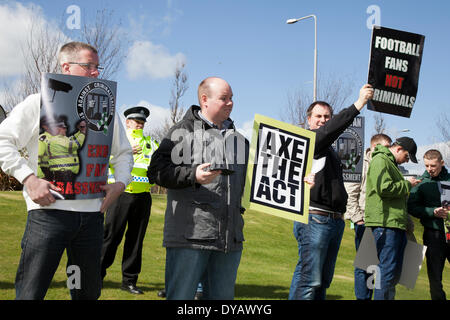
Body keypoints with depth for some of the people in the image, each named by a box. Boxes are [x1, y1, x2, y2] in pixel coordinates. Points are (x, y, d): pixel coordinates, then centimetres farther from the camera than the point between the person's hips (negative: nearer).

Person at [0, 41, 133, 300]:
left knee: (88, 292, 12)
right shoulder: (40, 102, 2)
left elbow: (124, 152, 25)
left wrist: (120, 183, 8)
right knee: (30, 293, -6)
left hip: (92, 214, 5)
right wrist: (28, 178, -12)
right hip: (49, 210, -4)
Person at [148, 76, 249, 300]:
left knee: (222, 296, 12)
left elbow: (246, 179, 32)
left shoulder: (239, 139, 21)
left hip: (231, 239, 6)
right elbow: (156, 171, -9)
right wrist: (193, 175, -20)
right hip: (190, 237, -6)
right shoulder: (183, 132, 0)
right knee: (180, 296, -3)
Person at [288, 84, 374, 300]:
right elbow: (331, 130, -22)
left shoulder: (329, 149, 25)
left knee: (323, 280, 10)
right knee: (309, 279, -12)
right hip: (314, 218, -9)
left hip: (335, 220, 9)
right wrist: (358, 104, -25)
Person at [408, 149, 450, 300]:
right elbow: (411, 207, -1)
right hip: (434, 233, -1)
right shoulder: (421, 183, 4)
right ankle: (438, 297, 14)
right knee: (435, 273, 3)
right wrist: (433, 212, -14)